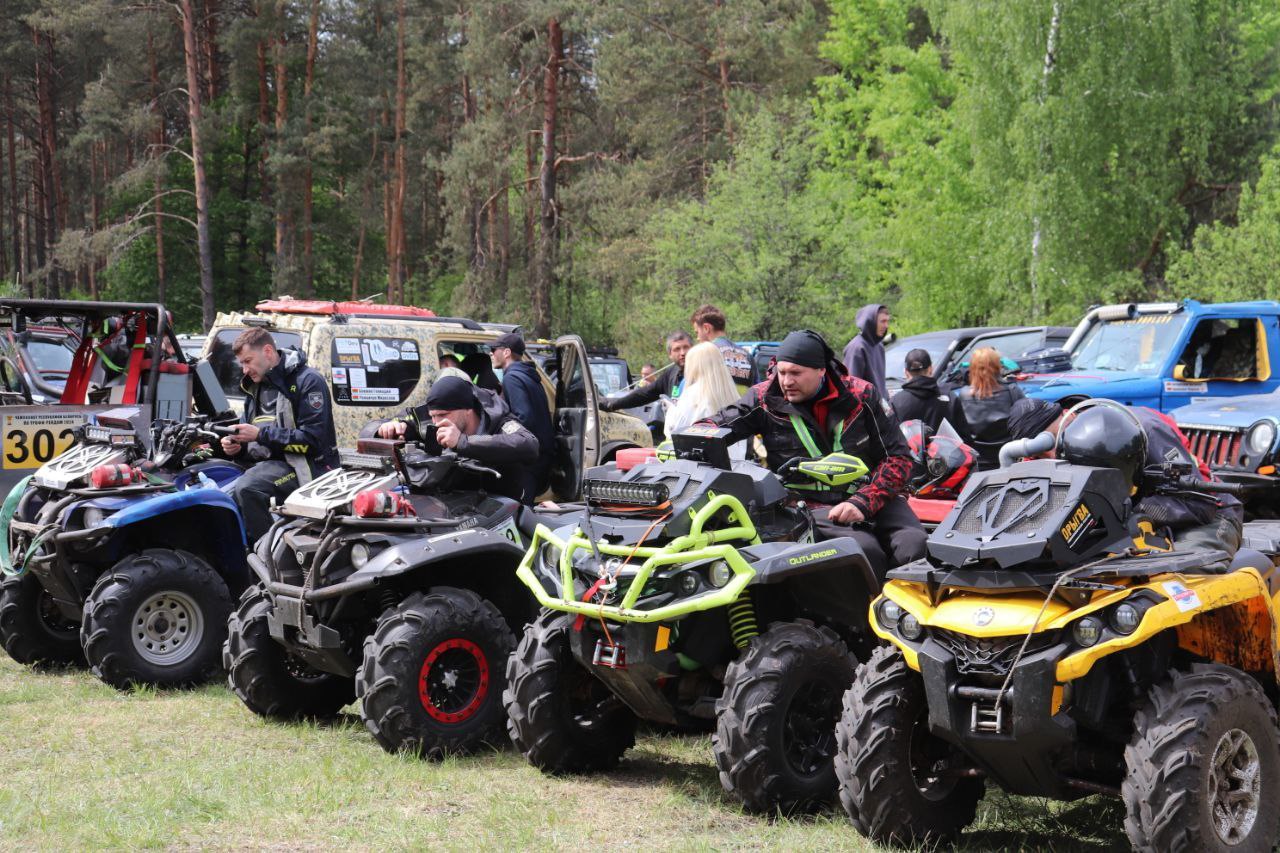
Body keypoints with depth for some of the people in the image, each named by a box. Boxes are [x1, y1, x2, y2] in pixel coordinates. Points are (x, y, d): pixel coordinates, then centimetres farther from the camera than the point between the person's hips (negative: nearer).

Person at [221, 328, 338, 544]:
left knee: (247, 488, -33)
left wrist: (261, 434, -16)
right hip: (265, 465, 8)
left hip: (305, 468, -8)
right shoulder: (255, 388, 21)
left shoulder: (308, 381, -6)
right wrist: (236, 448, 2)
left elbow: (312, 440, -15)